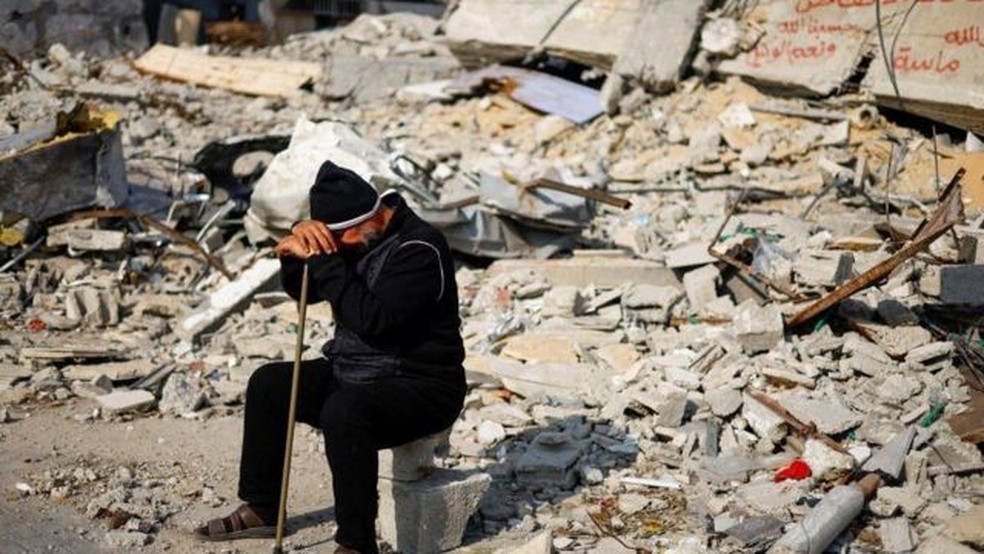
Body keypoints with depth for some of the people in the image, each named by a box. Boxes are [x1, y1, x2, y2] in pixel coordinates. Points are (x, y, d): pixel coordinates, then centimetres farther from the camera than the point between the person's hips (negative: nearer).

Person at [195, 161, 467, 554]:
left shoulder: (419, 249, -22)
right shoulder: (354, 237, 5)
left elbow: (371, 318, -32)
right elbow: (302, 291, 12)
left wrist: (324, 261, -27)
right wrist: (296, 253, -9)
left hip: (421, 386, -9)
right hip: (353, 374, 10)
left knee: (343, 412, -36)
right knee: (267, 384, 7)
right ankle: (261, 509, 18)